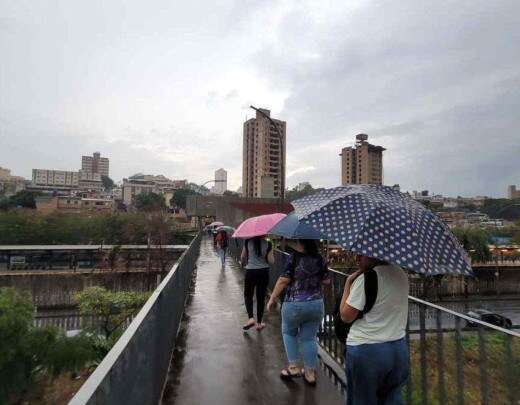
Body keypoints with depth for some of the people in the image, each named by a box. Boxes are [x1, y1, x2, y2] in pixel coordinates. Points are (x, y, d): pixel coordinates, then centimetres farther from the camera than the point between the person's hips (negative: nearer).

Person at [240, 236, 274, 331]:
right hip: (264, 272, 1)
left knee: (248, 295, 17)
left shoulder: (248, 242, -7)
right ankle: (259, 323, 21)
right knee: (261, 297, 13)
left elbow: (242, 257, 0)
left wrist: (245, 264, 21)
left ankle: (251, 318, 1)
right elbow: (271, 261, -9)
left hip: (250, 272, -1)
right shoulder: (268, 244, -9)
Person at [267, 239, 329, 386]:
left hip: (294, 305, -4)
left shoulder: (294, 257, -15)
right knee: (309, 338, 17)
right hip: (316, 304, 4)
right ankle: (310, 373, 24)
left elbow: (283, 280, -16)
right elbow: (326, 280, 9)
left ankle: (293, 367, 21)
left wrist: (272, 298, -7)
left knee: (289, 332, 21)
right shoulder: (320, 259, -1)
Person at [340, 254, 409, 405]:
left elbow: (346, 316, -14)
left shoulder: (365, 279, -21)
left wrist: (348, 282, -9)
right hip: (399, 349, 6)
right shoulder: (402, 274, 1)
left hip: (365, 351, -6)